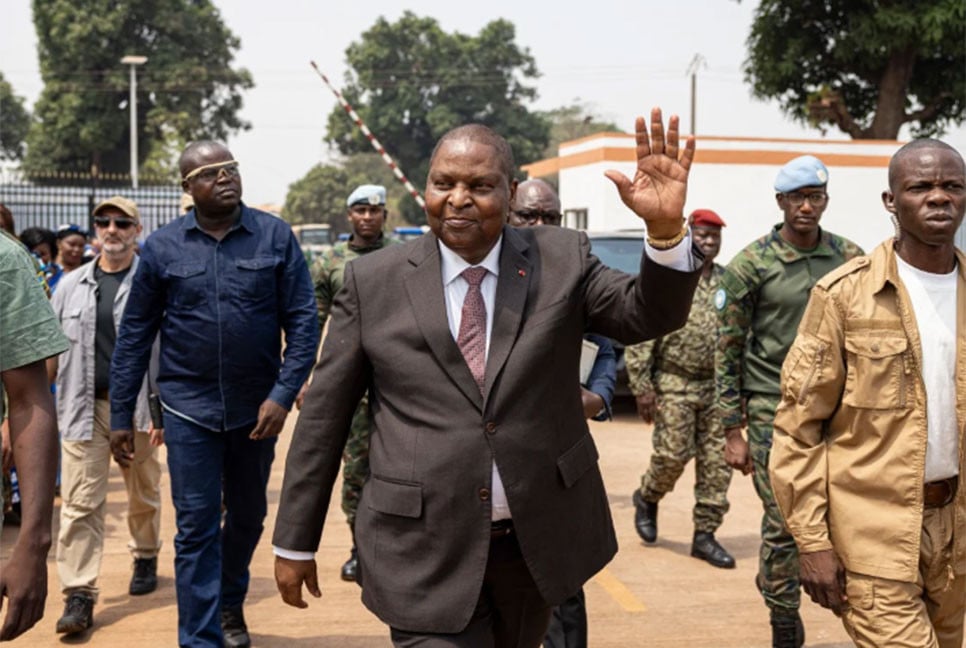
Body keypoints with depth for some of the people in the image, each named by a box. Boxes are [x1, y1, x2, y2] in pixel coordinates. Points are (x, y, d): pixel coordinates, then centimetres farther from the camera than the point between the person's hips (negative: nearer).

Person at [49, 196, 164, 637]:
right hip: (84, 407, 2)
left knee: (143, 492, 14)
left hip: (136, 406, -2)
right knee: (80, 503, -4)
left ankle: (145, 558, 38)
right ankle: (79, 595, -2)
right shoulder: (71, 286, 9)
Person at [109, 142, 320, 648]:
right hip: (189, 407, -1)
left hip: (257, 407, 1)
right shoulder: (162, 247, -2)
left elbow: (302, 321, -5)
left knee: (248, 516, 18)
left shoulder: (275, 237, -4)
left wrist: (283, 395, -15)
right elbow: (134, 335, 2)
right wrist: (121, 417, 1)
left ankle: (230, 604, 43)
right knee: (196, 528, 0)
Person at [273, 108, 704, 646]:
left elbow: (651, 315, -9)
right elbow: (324, 418, 1)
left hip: (540, 541, 3)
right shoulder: (373, 281, -3)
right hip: (426, 554, -2)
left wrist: (666, 229, -29)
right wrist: (295, 542, 3)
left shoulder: (562, 260, 0)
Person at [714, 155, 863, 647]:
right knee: (783, 520, 1)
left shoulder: (850, 259, 5)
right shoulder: (751, 265, -4)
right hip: (773, 408, -3)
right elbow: (727, 350, -2)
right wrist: (733, 430, -5)